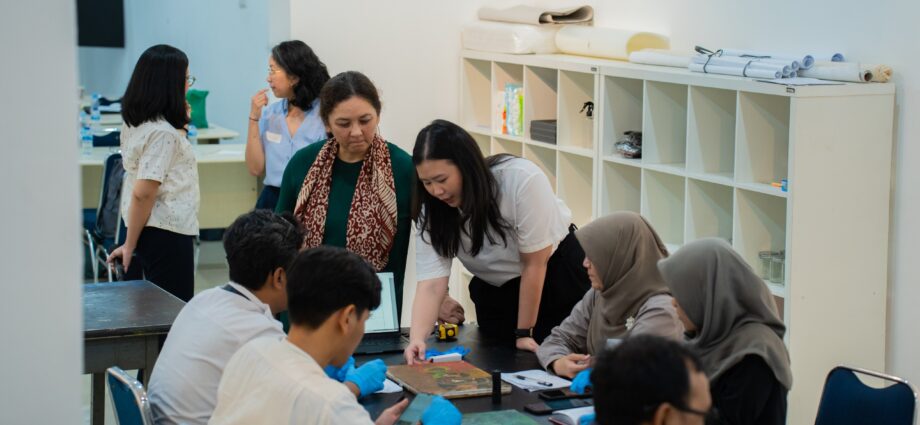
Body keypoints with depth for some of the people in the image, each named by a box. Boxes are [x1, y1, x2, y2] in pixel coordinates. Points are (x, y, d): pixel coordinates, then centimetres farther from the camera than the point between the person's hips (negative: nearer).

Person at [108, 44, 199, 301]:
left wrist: (180, 122, 15)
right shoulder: (163, 132, -19)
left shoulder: (135, 124, 8)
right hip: (167, 233, -9)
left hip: (145, 230, 9)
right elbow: (143, 194, -22)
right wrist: (130, 245, -15)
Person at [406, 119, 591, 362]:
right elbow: (431, 284, -27)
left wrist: (524, 334, -18)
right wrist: (417, 338, -46)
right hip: (495, 291, 3)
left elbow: (534, 264, -25)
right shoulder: (432, 212, -20)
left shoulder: (522, 179, -34)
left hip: (555, 269, -3)